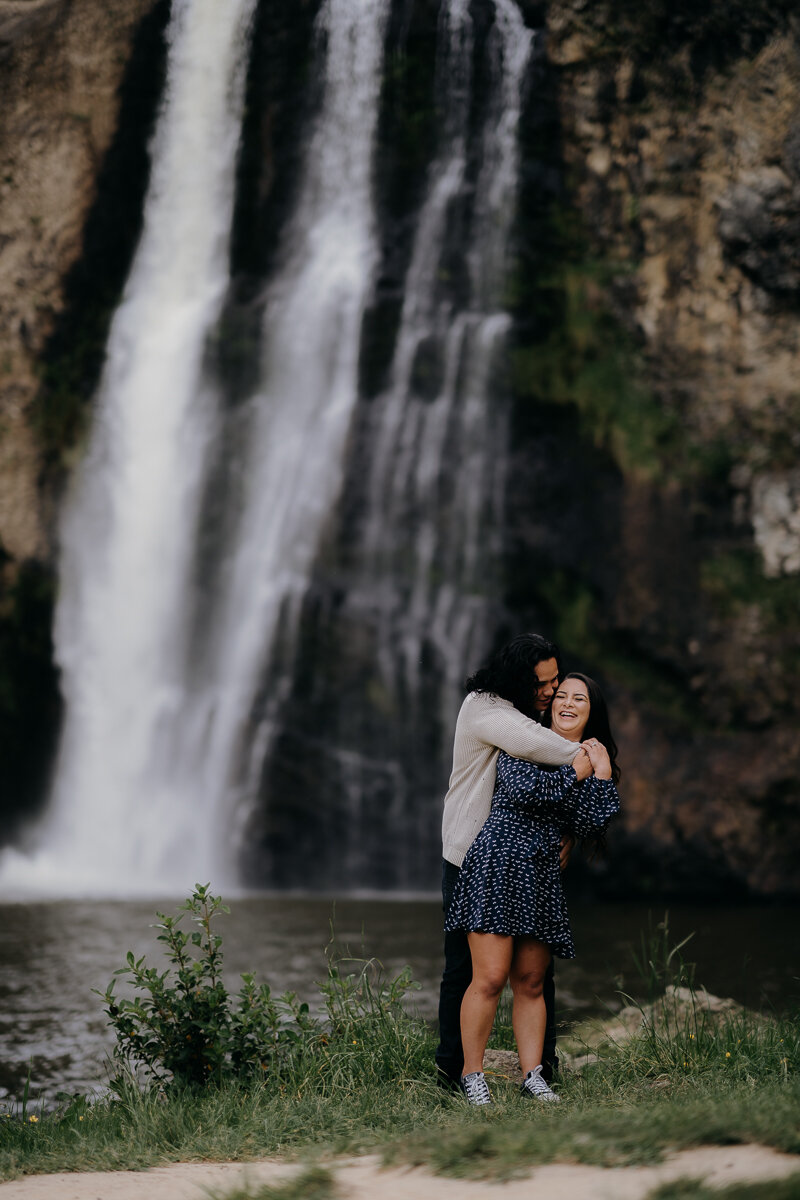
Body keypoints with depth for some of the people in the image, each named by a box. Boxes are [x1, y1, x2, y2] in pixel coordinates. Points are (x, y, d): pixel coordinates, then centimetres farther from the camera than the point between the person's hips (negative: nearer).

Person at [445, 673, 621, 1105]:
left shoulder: (594, 758, 17)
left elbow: (588, 825, 4)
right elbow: (520, 788, -17)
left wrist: (602, 774, -3)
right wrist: (575, 772, -8)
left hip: (542, 875, 5)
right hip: (498, 864, -5)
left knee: (531, 983, 8)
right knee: (490, 977, -10)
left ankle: (532, 1074, 14)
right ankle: (471, 1074, -1)